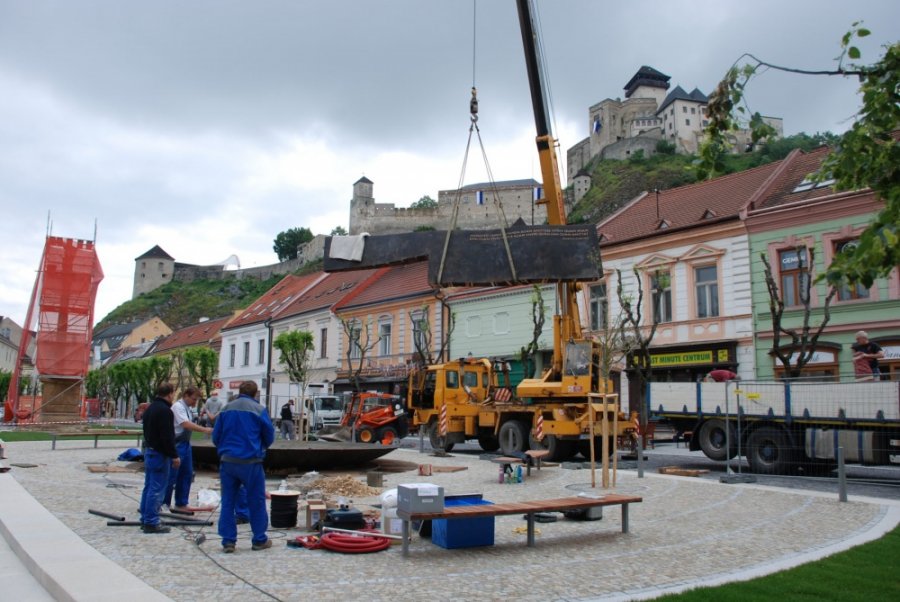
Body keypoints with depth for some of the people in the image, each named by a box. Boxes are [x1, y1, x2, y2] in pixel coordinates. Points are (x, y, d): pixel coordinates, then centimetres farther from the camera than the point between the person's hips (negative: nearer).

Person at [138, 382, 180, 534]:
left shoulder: (150, 408, 14)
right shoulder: (165, 410, -18)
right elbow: (167, 436, -22)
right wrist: (174, 456, -17)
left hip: (149, 451, 10)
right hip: (160, 454, -10)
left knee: (148, 487, 16)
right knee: (157, 489, -6)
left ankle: (145, 519, 22)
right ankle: (151, 523, -4)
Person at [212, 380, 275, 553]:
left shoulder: (226, 409, 6)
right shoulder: (259, 410, -5)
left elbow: (215, 436, 9)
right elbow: (269, 436, 3)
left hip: (227, 461, 3)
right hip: (250, 462, -3)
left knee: (228, 502, 10)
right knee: (256, 502, 8)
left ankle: (228, 541, 9)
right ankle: (260, 540, 14)